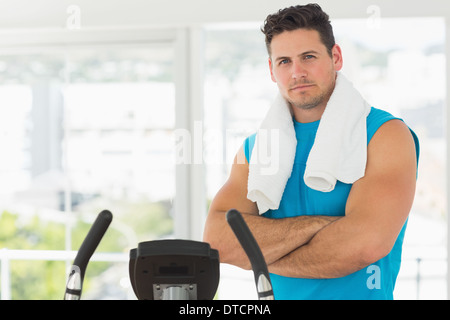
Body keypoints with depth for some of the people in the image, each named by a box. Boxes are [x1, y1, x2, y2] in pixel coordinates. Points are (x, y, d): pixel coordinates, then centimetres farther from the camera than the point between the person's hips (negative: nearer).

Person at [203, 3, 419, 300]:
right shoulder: (254, 148, 7)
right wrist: (320, 224, -16)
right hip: (279, 296, 3)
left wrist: (260, 259, -8)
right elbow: (217, 242, -7)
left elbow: (366, 242, -18)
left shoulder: (386, 134, -4)